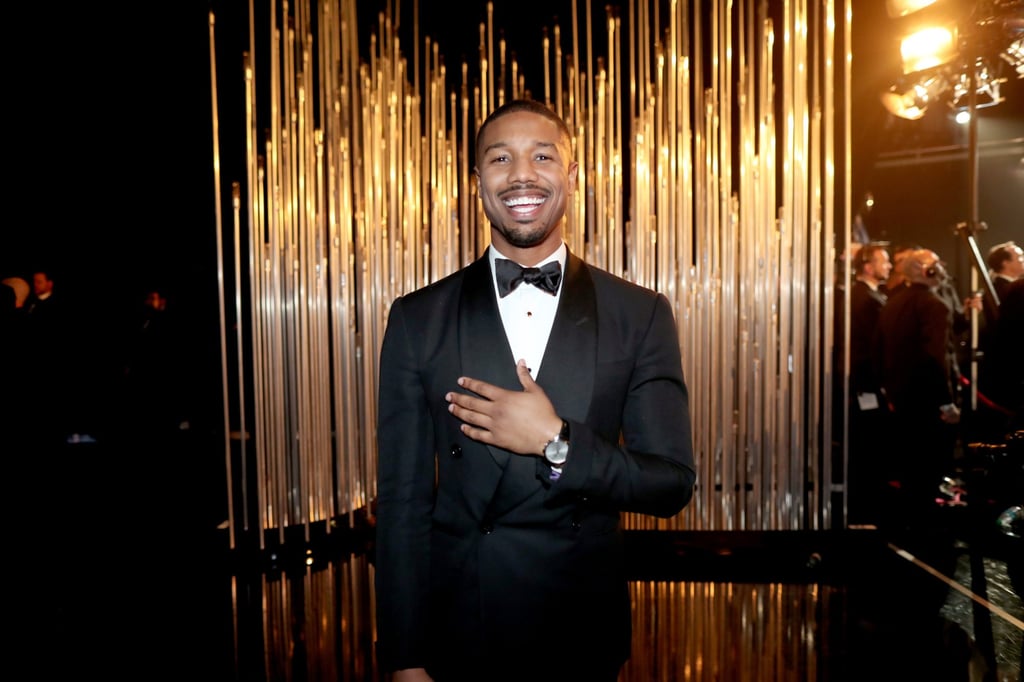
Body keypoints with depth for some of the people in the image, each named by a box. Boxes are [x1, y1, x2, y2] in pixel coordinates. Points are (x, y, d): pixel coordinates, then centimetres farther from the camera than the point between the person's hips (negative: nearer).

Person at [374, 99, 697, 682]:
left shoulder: (641, 315, -7)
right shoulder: (419, 319, -6)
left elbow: (674, 485, -7)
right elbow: (403, 499, -4)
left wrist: (557, 442, -21)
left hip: (585, 634, 1)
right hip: (457, 632, 0)